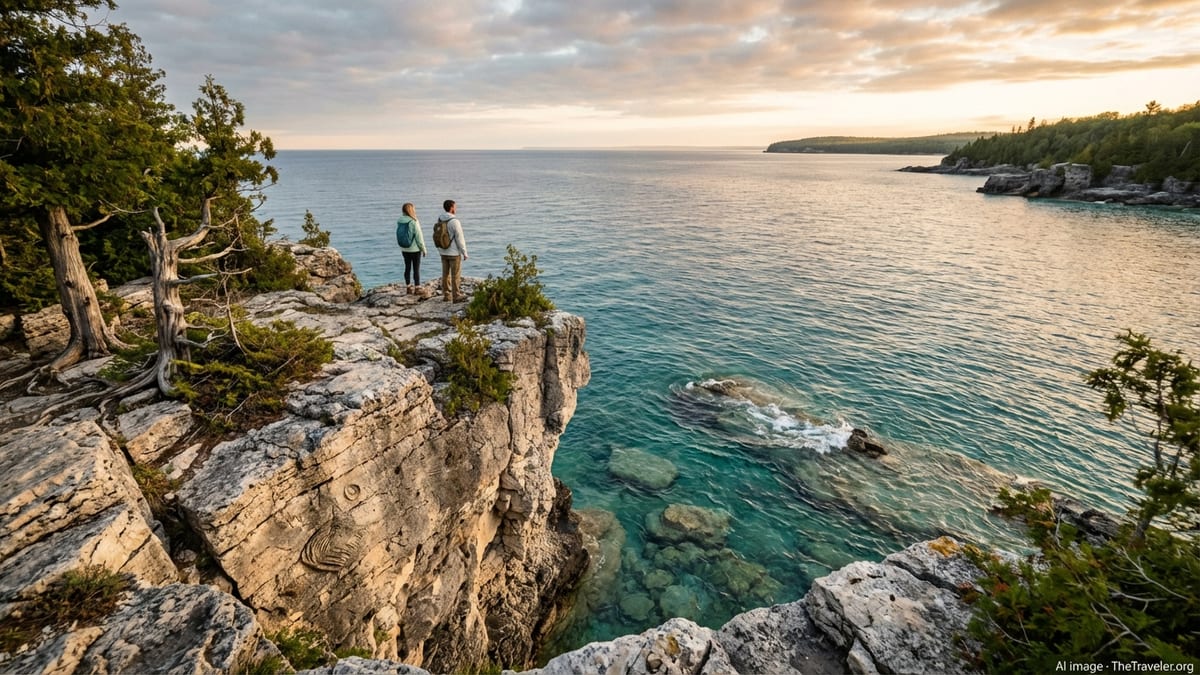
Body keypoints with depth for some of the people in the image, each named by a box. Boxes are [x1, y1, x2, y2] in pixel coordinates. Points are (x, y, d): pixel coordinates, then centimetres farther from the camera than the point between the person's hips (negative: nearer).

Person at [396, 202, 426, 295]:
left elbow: (398, 236, 3)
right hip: (415, 249, -5)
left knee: (407, 268, 14)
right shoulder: (414, 222, -18)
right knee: (416, 269, 3)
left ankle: (408, 287, 20)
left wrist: (402, 246, 15)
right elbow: (419, 236, -15)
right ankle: (417, 288, 7)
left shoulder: (399, 222, -2)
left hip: (404, 249, 5)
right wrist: (424, 249, -5)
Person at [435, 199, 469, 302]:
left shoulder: (439, 220, 4)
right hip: (454, 253, -7)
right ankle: (456, 296, 6)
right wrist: (464, 253, -10)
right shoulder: (454, 221, -18)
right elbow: (460, 239, -17)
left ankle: (446, 295, 18)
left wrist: (440, 250, 20)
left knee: (446, 274, 12)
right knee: (456, 275, 1)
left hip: (443, 252, 7)